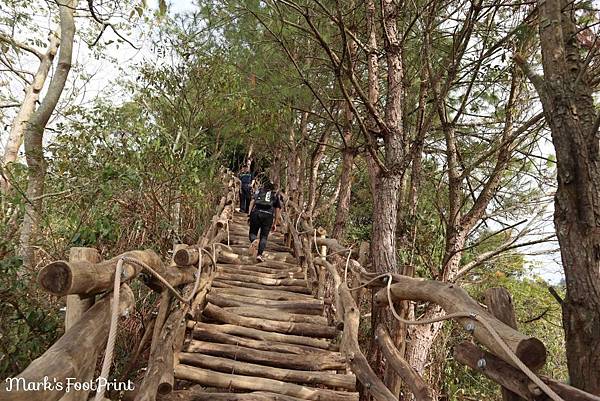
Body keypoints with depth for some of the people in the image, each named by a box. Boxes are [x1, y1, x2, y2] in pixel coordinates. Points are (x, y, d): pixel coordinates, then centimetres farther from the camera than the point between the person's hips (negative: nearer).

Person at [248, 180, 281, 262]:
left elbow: (252, 202, 7)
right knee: (264, 237, 8)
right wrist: (275, 224, 21)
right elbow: (277, 210, 18)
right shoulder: (276, 195, 24)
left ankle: (254, 240, -18)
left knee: (253, 232, 14)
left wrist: (249, 215, 4)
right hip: (268, 215, 0)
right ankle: (259, 255, -4)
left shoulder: (258, 192, 23)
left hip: (256, 213, 0)